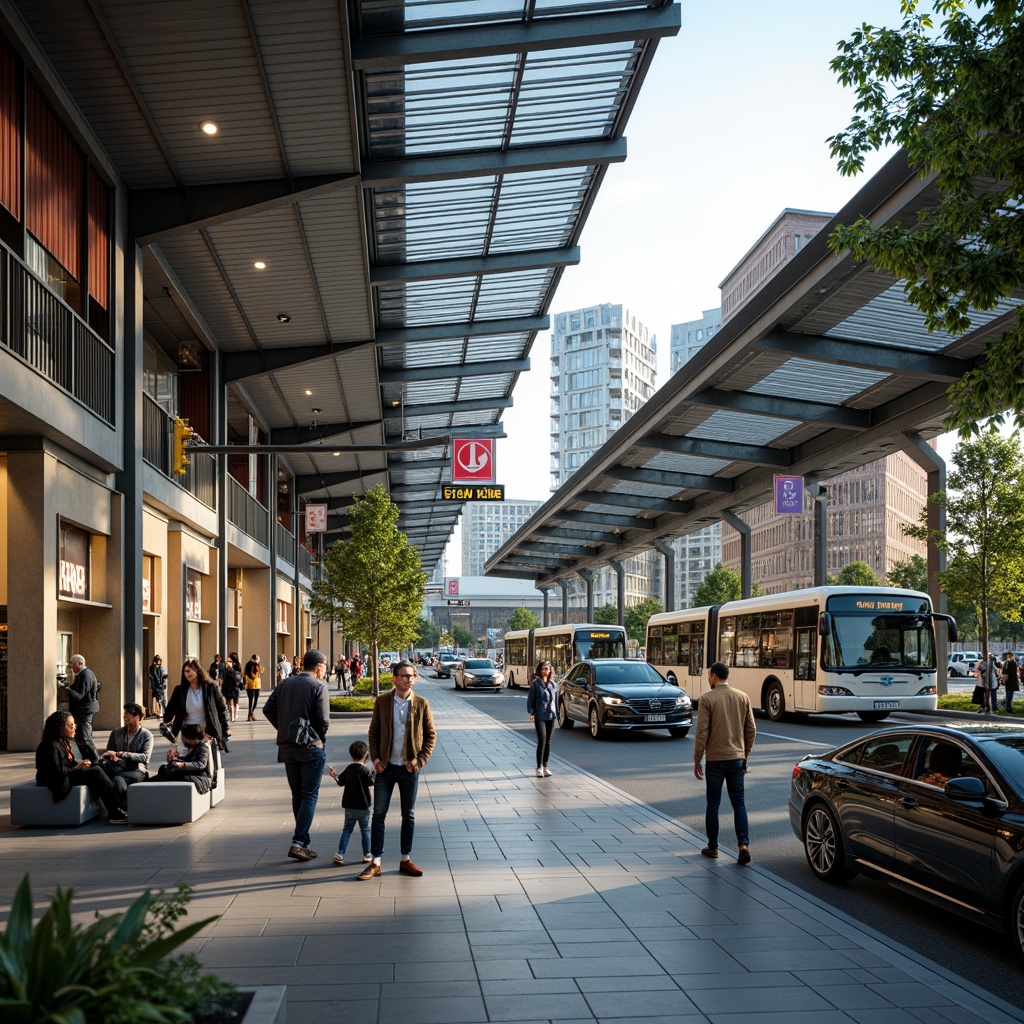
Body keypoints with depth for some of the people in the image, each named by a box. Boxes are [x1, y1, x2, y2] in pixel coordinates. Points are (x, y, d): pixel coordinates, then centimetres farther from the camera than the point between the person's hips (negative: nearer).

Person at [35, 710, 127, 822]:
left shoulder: (63, 742, 14)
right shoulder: (51, 746, -17)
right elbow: (57, 772, -24)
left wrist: (80, 764, -1)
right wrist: (76, 768, -18)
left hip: (67, 775, 10)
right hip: (59, 783, -10)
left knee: (97, 768, -6)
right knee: (97, 772, -18)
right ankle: (115, 813, -18)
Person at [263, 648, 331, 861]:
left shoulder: (285, 684, 9)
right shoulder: (318, 686, -10)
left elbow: (268, 709, 5)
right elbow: (324, 719, -15)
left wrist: (284, 729, 10)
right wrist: (321, 738, 4)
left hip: (287, 747, 6)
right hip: (310, 748, -6)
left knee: (297, 796, 14)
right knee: (309, 796, 1)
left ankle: (303, 842, 18)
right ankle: (298, 843, -7)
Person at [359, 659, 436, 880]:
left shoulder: (421, 704, -1)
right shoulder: (382, 702, -1)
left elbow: (431, 735, 2)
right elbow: (373, 732, 4)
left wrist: (420, 760, -8)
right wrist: (375, 758, -6)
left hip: (409, 768, 0)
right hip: (386, 767, 0)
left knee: (408, 815, 9)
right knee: (379, 814, 0)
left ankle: (405, 860, 21)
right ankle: (376, 862, 7)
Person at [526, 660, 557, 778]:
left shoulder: (553, 684, 10)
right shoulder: (535, 684, -5)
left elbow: (556, 699, 16)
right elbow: (530, 699, -5)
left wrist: (556, 712, 9)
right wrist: (531, 712, -14)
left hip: (551, 716, 5)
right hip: (540, 716, -5)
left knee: (548, 741, 9)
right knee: (542, 740, -14)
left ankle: (545, 766, 17)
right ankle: (539, 768, -11)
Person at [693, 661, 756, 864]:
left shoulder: (707, 699, -10)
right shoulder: (742, 697, 4)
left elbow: (702, 732, -12)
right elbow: (751, 730, 7)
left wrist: (697, 760, -3)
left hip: (715, 759, -3)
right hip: (737, 758, 3)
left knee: (713, 804, 8)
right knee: (738, 803, 9)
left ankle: (712, 847, 16)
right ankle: (743, 844, -5)